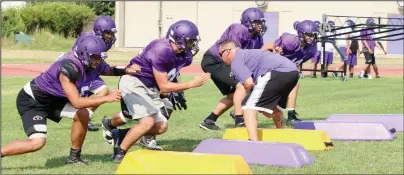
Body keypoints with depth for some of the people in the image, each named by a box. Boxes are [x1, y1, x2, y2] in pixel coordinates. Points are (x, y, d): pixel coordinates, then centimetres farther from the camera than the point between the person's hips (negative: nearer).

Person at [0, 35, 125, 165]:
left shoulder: (80, 61, -8)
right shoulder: (69, 68, -32)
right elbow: (76, 102, -32)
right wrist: (107, 98, -32)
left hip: (51, 99, 9)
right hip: (31, 101, -9)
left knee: (83, 114, -3)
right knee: (37, 142, -23)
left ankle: (74, 157, 11)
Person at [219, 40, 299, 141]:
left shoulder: (236, 61, 5)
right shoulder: (247, 53, 33)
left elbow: (249, 83, -11)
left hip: (277, 72, -10)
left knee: (248, 105, -7)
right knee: (275, 105, 34)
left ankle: (253, 141, -24)